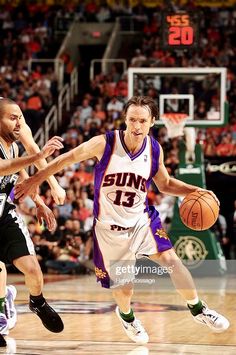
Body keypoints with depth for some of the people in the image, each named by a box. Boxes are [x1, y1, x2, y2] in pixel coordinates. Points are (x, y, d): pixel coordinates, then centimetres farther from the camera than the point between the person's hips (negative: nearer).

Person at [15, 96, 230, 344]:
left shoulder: (154, 150, -8)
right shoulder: (104, 144, -20)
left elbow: (165, 184, 10)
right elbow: (67, 158, -7)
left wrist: (194, 191, -7)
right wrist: (35, 180, 0)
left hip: (142, 220, 2)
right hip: (109, 227, -2)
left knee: (171, 260, -17)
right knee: (124, 287, 4)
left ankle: (197, 309, 4)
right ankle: (126, 315, 41)